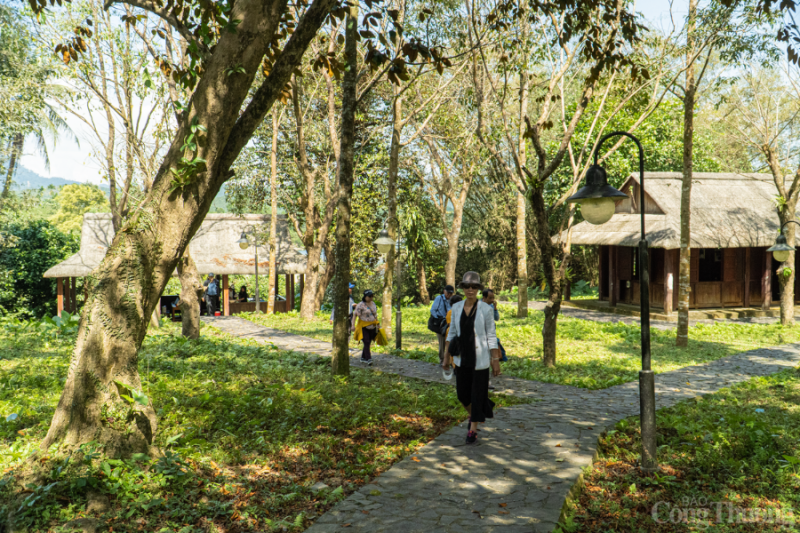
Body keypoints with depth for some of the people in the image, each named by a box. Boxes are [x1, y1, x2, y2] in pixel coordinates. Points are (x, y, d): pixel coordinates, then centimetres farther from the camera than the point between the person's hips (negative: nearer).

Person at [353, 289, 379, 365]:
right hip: (363, 327, -6)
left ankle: (363, 358, 20)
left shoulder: (373, 304, 9)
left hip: (372, 327, 6)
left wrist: (377, 323, 19)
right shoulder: (360, 305, -12)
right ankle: (368, 359, -10)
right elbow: (355, 315, -12)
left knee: (368, 343, 9)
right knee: (366, 343, -11)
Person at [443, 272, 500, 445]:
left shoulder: (486, 309, -9)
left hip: (480, 359, -4)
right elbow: (452, 333, 8)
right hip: (462, 358, 4)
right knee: (462, 393, 11)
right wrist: (446, 357, 7)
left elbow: (491, 336, -7)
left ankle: (473, 430, 17)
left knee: (477, 393, 3)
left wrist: (496, 360, -8)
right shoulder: (456, 308, 1)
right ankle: (473, 415, 42)